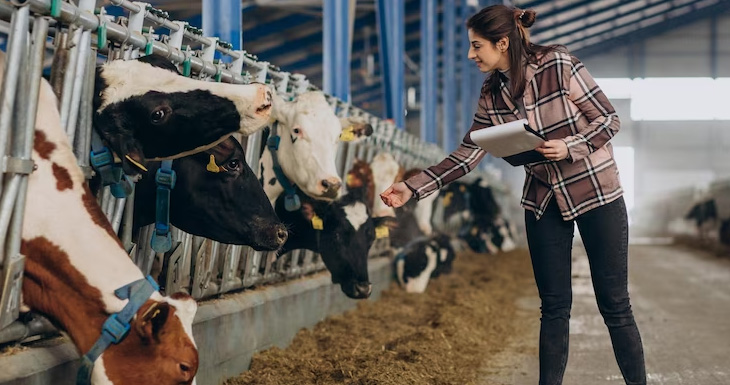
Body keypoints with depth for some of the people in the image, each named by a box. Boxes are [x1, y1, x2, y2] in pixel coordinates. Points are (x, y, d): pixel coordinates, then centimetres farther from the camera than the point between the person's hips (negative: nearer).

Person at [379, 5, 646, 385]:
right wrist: (412, 187, -6)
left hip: (596, 193, -4)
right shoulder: (492, 93, -1)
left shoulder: (558, 66, -17)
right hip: (544, 201, 4)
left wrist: (569, 147, -26)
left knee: (614, 304, 1)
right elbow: (468, 153, 0)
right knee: (554, 306, 7)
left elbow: (609, 118, -10)